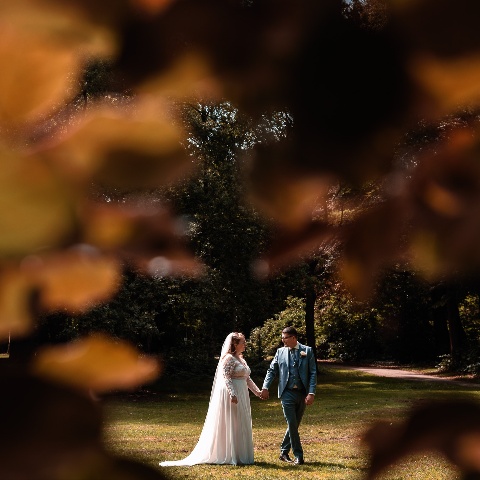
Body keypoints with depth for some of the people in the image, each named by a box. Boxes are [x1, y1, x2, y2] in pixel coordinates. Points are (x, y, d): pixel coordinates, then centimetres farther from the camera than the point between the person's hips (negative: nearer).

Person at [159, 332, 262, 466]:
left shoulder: (240, 359, 17)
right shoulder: (229, 358, -12)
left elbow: (247, 378, 20)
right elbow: (227, 378, -20)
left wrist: (257, 391, 14)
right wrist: (232, 394, -29)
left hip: (241, 397, 10)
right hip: (231, 396, -10)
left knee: (241, 427, 12)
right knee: (230, 425, -4)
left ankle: (240, 455, 19)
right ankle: (231, 456, 3)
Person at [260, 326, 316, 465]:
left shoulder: (307, 351, 1)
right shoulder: (280, 351, 5)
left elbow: (313, 373, -1)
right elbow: (272, 370, 10)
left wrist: (311, 393, -11)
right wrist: (265, 387, -2)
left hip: (302, 394, 1)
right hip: (287, 393, -1)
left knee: (294, 425, 9)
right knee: (292, 424, -7)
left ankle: (284, 452, 24)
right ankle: (298, 456, 1)